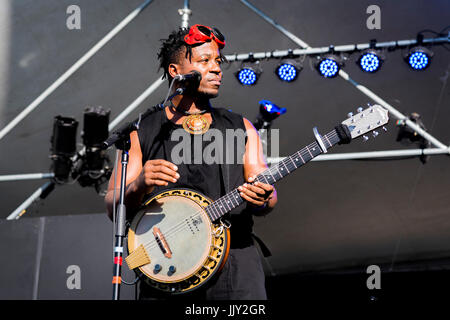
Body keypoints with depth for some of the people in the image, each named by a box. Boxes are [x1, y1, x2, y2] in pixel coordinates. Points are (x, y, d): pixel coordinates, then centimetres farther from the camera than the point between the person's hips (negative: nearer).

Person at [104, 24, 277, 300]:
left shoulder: (241, 128, 17)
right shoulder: (143, 135, 10)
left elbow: (270, 197, 12)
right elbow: (114, 209, 4)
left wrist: (261, 199, -11)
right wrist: (139, 187, -17)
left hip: (235, 256, 2)